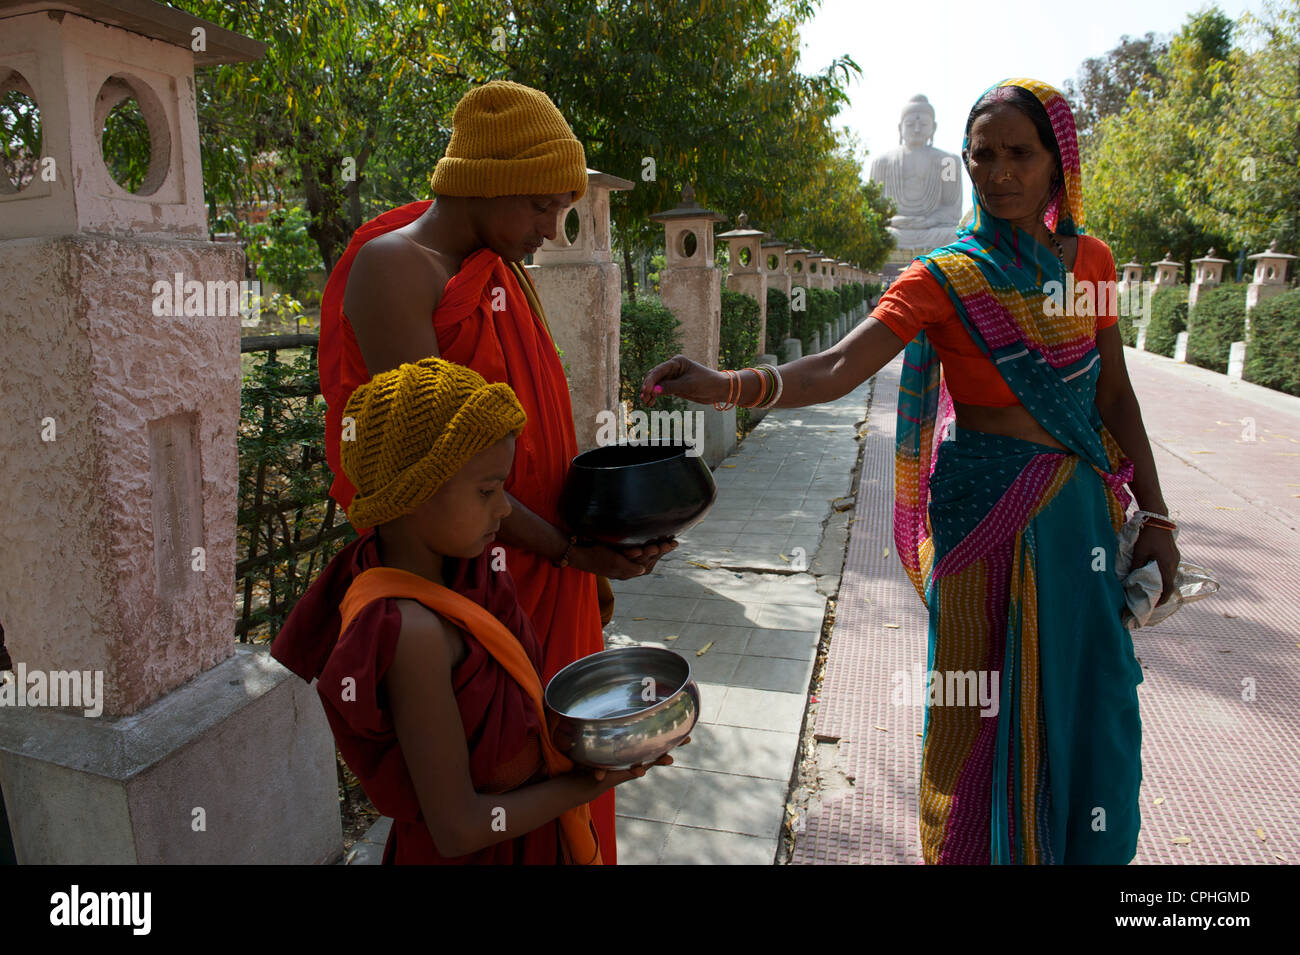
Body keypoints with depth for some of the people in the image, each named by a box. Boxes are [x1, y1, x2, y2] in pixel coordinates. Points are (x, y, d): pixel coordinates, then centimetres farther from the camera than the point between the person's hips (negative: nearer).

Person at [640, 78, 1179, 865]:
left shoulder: (1090, 260, 6)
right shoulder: (946, 277, -8)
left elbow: (1114, 395, 11)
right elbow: (835, 369, -22)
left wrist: (1154, 512, 7)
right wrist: (728, 384, -39)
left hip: (1080, 507, 5)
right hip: (989, 511, -4)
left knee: (1083, 702, 13)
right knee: (983, 702, 6)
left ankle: (1077, 844, 39)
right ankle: (985, 846, 30)